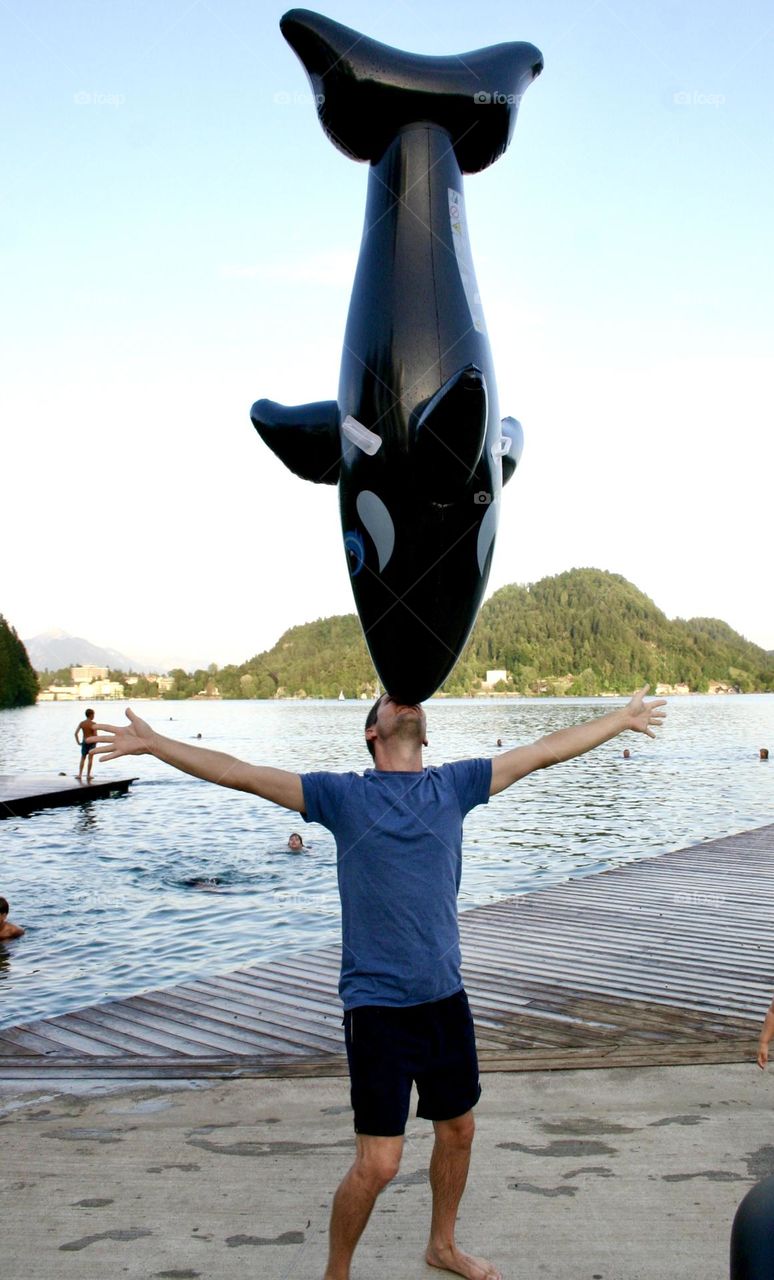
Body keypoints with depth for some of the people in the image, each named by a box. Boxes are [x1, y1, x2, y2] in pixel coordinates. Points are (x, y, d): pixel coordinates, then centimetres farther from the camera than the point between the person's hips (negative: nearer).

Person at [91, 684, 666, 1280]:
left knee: (458, 1131, 19)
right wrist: (152, 743, -7)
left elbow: (546, 750, 11)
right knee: (377, 1164, -3)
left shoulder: (454, 784, 3)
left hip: (446, 997, 5)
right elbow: (241, 774, -6)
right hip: (377, 1005, -4)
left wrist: (623, 719, 18)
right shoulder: (344, 795, -5)